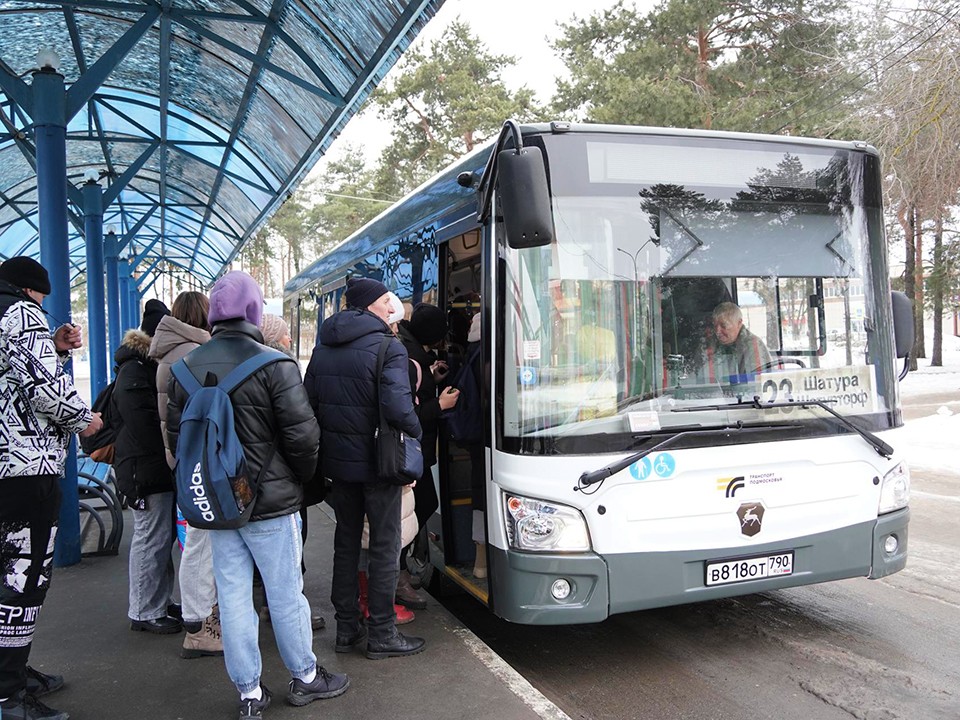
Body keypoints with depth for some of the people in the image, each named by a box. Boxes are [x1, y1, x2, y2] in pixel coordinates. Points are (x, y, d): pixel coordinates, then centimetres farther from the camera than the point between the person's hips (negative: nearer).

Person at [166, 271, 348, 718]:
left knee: (232, 595, 10)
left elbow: (175, 433, 9)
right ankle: (305, 678, 25)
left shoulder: (186, 367, 2)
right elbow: (302, 435, -15)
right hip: (270, 501, -5)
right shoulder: (274, 365, -15)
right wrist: (301, 478, 4)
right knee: (285, 593, 8)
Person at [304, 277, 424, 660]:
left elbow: (309, 403, 10)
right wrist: (416, 430, -8)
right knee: (385, 546, 5)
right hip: (376, 461, -7)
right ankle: (381, 635, 13)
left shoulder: (322, 348, 8)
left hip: (337, 460, 7)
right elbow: (398, 407, -26)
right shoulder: (388, 348, -15)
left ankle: (346, 628, 25)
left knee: (346, 542, 17)